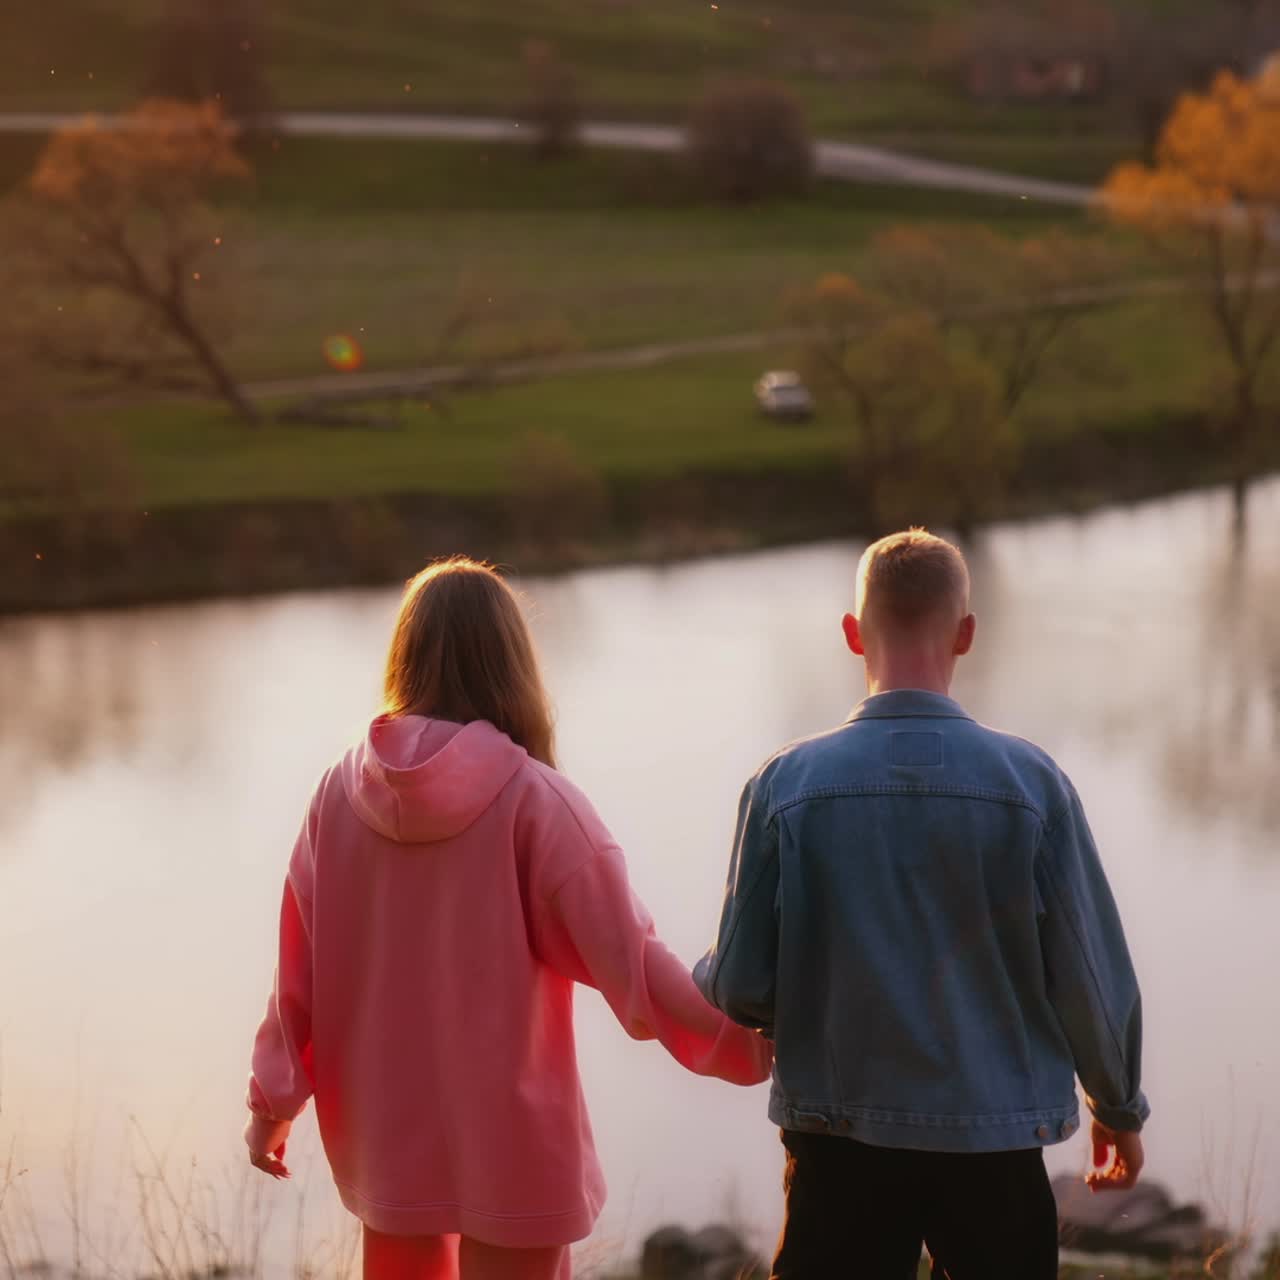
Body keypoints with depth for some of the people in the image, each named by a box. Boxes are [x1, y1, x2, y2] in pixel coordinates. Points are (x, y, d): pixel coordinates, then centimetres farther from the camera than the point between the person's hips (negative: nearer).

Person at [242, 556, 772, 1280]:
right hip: (509, 1136, -4)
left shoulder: (342, 793, -3)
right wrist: (750, 1043, -7)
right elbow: (630, 960, -15)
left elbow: (299, 964, 3)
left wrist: (274, 1101, 13)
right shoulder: (533, 799, -15)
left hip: (387, 1129, 4)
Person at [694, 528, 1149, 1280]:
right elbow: (1093, 975, -5)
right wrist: (1121, 1110, 12)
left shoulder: (786, 785, -9)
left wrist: (699, 977, 17)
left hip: (840, 1141, 1)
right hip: (994, 1139, 0)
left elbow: (744, 990, -7)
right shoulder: (1030, 782, -10)